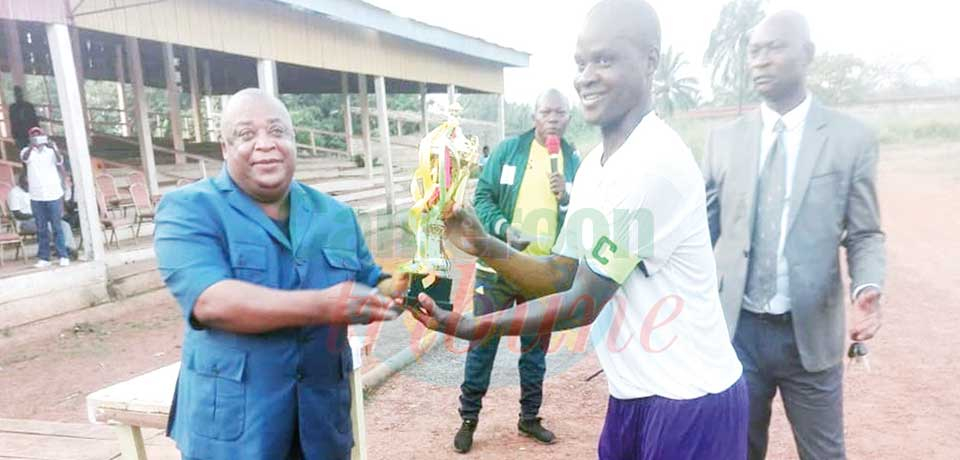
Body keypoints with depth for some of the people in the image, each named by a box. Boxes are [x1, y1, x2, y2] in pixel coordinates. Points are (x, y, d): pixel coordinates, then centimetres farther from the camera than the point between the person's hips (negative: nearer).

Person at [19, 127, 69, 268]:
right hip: (36, 197, 2)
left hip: (54, 194, -1)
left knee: (57, 227, 1)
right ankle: (44, 258, 10)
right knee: (41, 229, 6)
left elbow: (60, 161, -17)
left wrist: (54, 148, -36)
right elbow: (24, 158, -18)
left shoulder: (51, 149, 2)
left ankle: (63, 256, 5)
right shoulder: (28, 150, 4)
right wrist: (31, 146, -39)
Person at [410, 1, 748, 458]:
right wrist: (484, 246, -9)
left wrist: (465, 326, -17)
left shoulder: (656, 161, -23)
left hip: (688, 399, -8)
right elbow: (562, 274, 5)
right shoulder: (591, 166, 5)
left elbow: (583, 305, -21)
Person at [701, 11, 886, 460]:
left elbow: (865, 234, 0)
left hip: (810, 333, -1)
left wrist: (867, 287, -19)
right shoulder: (724, 138, 2)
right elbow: (705, 229, 5)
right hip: (736, 327, 2)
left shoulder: (852, 139, -3)